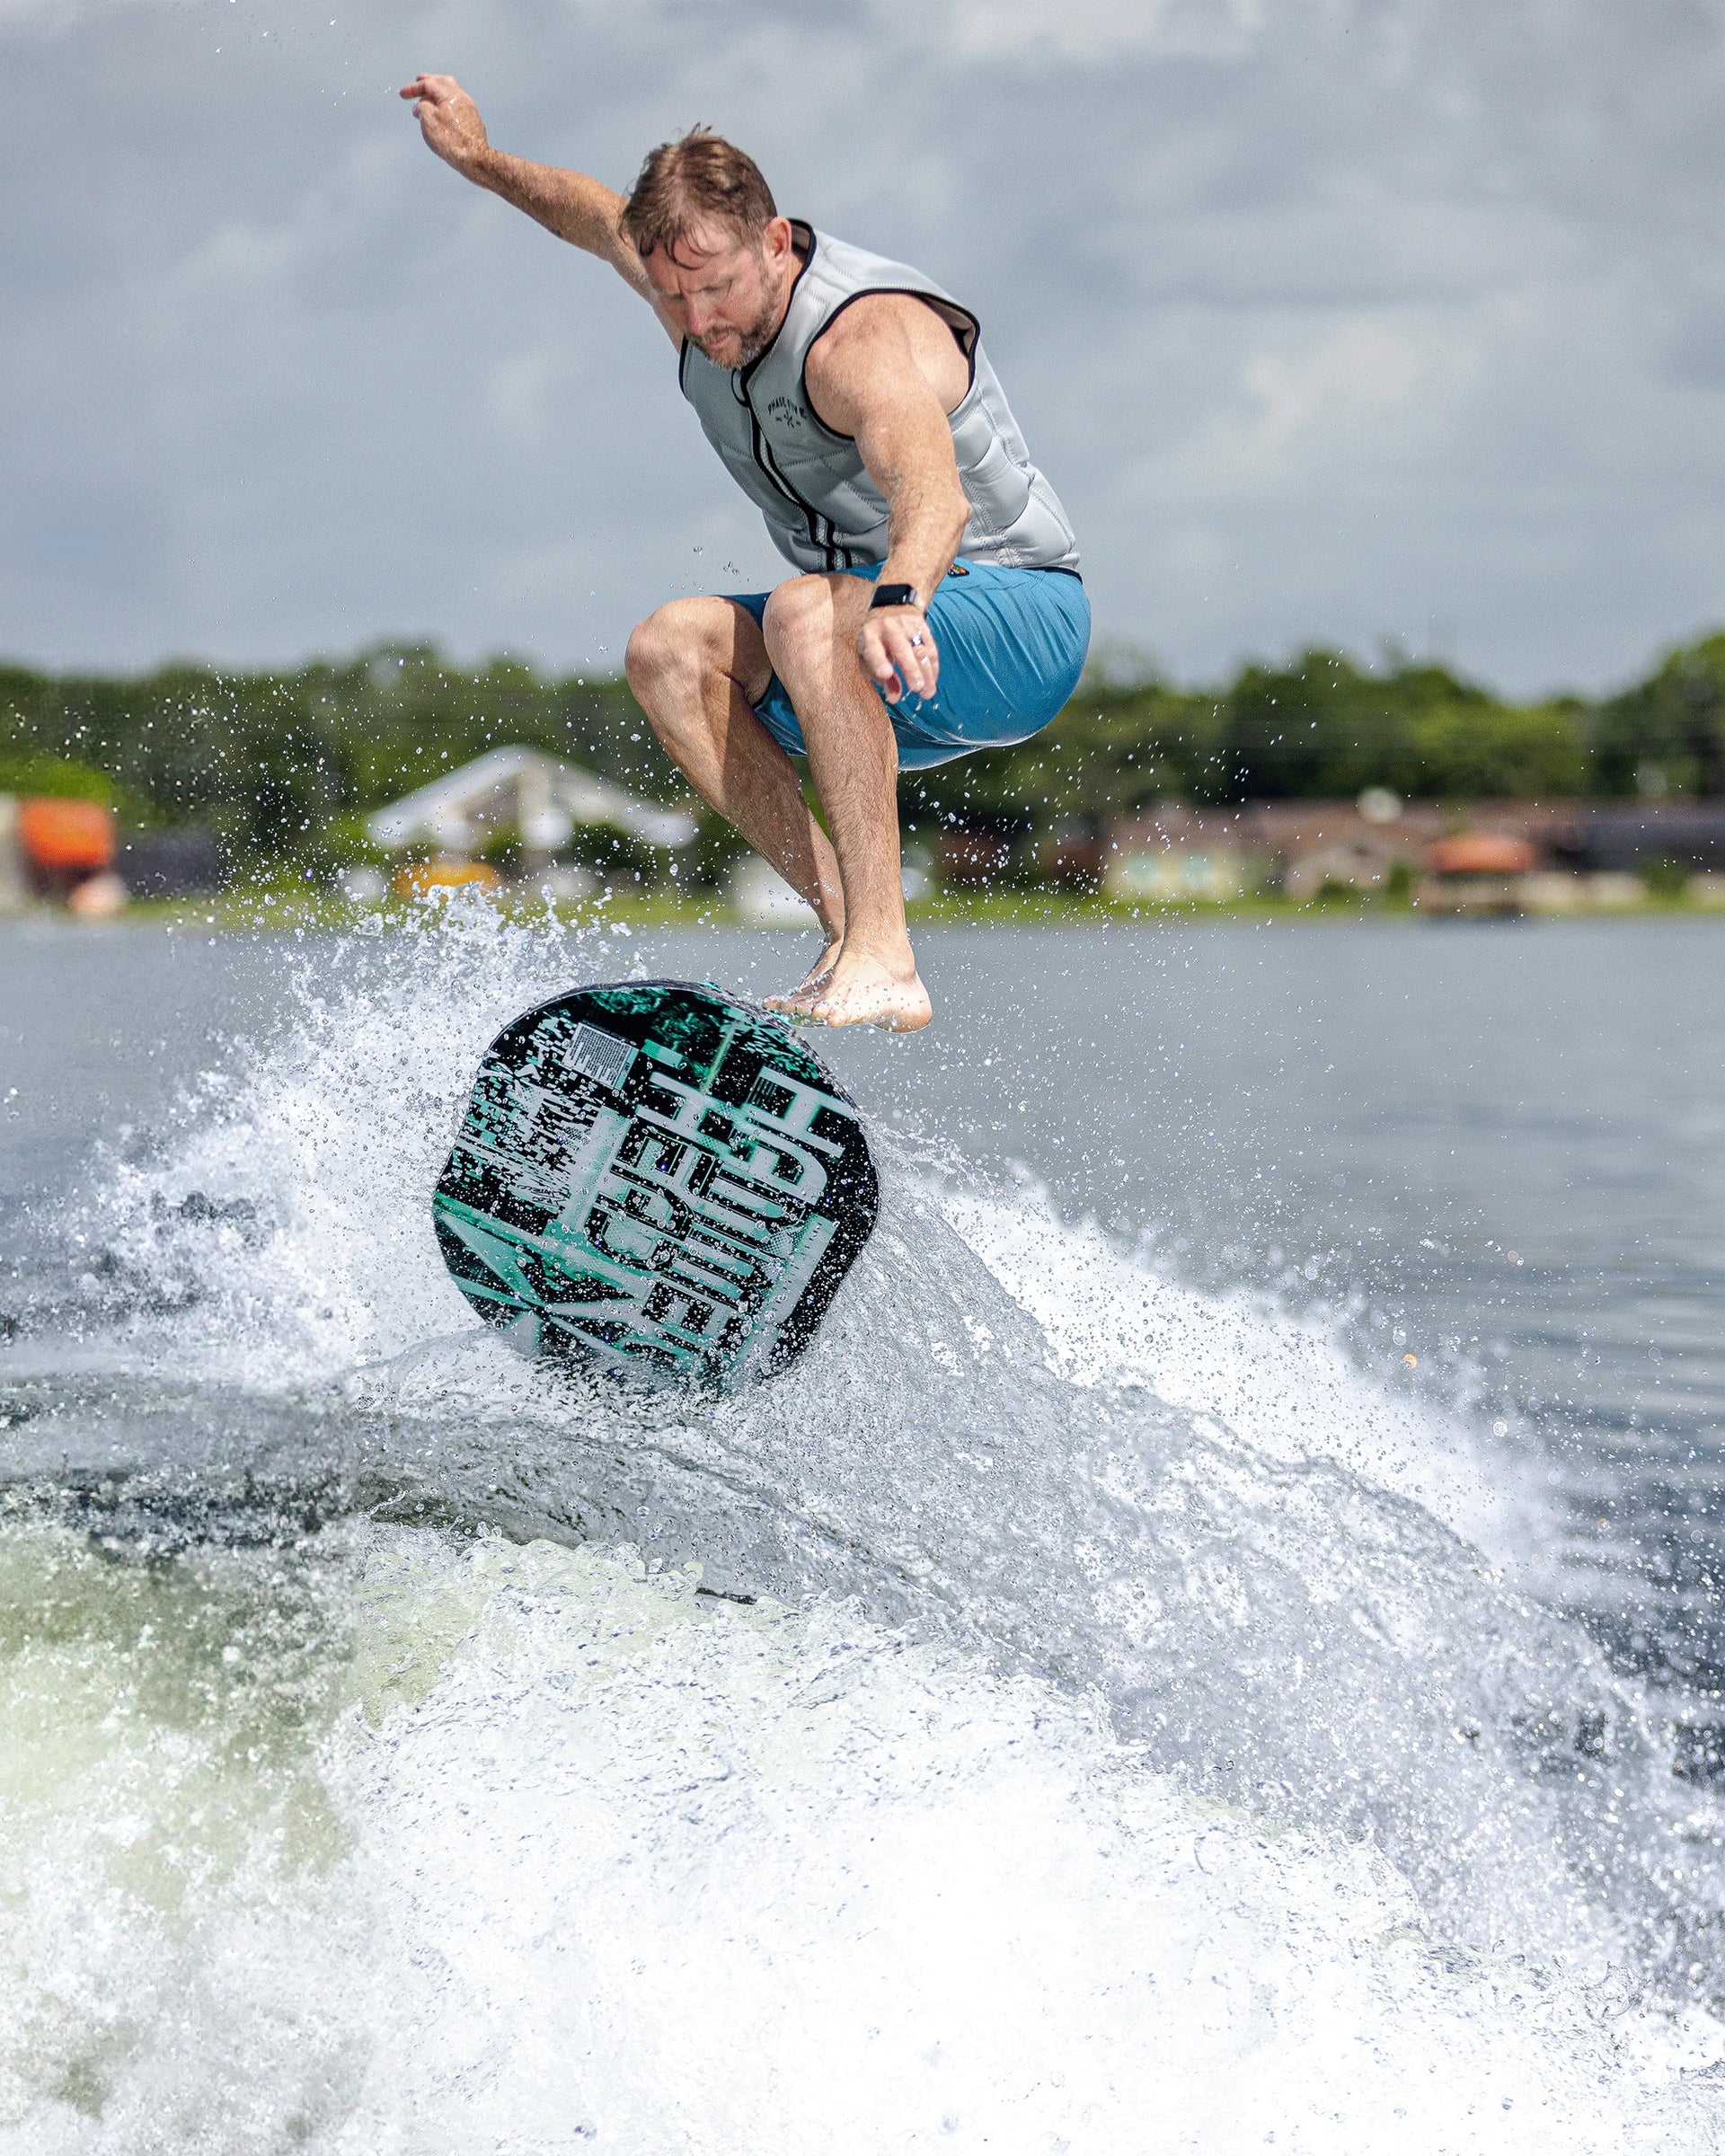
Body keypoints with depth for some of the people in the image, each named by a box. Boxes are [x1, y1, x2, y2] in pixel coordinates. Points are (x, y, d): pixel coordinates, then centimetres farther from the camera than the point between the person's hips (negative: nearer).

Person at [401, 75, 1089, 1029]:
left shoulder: (863, 340, -28)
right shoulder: (700, 285, -2)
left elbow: (934, 493, -49)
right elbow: (600, 215, 24)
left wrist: (896, 602, -68)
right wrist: (483, 160, 25)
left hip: (1020, 627, -8)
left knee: (807, 612, -36)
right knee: (670, 649, -14)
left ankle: (883, 965, -42)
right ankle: (846, 923, -17)